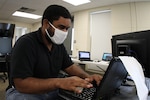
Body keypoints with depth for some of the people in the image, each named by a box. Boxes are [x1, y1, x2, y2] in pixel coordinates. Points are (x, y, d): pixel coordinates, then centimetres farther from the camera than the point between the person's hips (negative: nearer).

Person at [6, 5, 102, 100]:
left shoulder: (59, 45, 0)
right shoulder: (25, 43, -22)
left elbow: (70, 66, 4)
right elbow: (21, 84, -29)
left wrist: (88, 77, -14)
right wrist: (59, 82, -41)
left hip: (51, 89, 5)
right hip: (23, 92, -4)